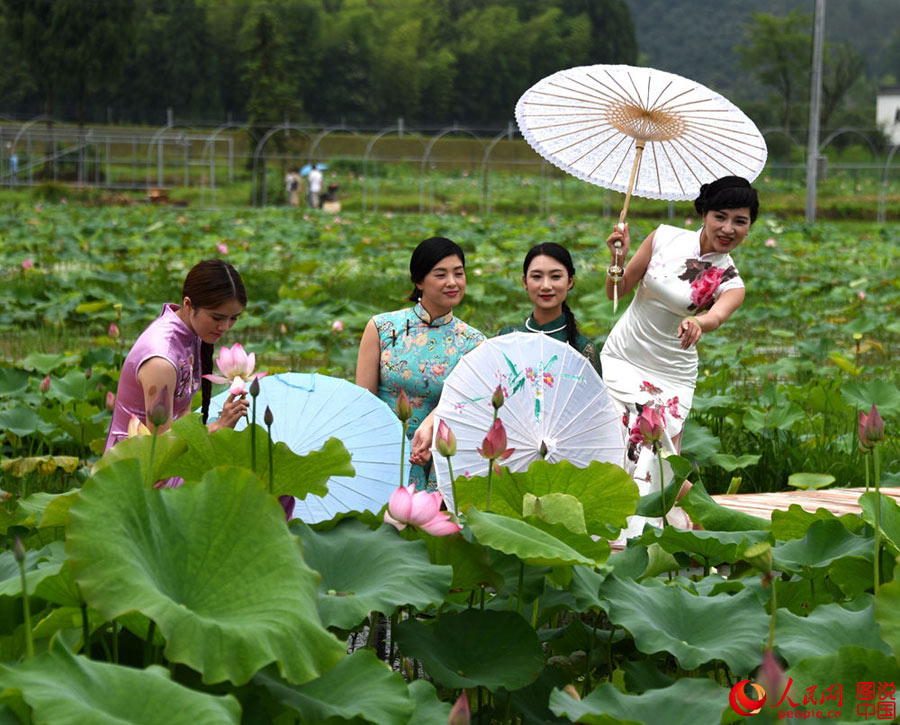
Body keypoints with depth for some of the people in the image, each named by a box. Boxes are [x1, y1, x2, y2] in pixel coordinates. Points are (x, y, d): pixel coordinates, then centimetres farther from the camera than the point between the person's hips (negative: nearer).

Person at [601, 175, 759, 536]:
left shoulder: (731, 283, -6)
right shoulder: (666, 237, -2)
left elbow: (717, 316, -30)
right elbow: (617, 292, 3)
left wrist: (697, 323, -52)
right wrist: (618, 259, -17)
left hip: (670, 379, -1)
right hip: (619, 360, 1)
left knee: (650, 462, -8)